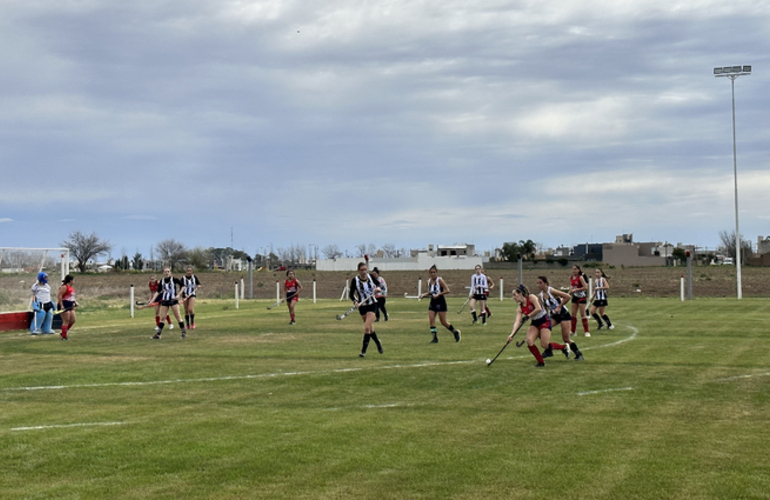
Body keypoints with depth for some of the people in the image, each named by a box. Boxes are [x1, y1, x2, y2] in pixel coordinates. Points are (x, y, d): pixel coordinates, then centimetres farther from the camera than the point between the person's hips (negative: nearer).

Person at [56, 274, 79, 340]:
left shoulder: (71, 287, 16)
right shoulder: (64, 287, -14)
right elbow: (59, 296, -21)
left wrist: (75, 302, 17)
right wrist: (61, 305, -25)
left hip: (70, 306, 10)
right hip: (64, 306, -10)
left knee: (72, 320, 10)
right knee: (66, 321, -7)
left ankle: (64, 333, 23)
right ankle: (64, 336, -2)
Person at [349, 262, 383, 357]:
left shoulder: (371, 277, -7)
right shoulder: (355, 280, -11)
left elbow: (378, 285, 11)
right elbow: (351, 294, -6)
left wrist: (377, 288, -13)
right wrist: (355, 302, -24)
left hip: (372, 304, -1)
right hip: (362, 306, 1)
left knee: (367, 327, -15)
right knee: (369, 328, 14)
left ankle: (364, 350, -9)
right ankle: (378, 343, 41)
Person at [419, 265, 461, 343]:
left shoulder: (439, 280, -12)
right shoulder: (429, 281, 6)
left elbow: (447, 290, -15)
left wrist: (438, 294, -24)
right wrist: (424, 295, 3)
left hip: (440, 302, -6)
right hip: (432, 302, 6)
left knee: (443, 322, 0)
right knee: (431, 320, -8)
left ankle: (455, 332, 22)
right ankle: (435, 337, -2)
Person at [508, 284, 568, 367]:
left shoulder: (531, 298, -15)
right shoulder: (520, 308, 0)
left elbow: (538, 308, -27)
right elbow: (517, 321, -10)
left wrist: (528, 316, -21)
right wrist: (512, 334, -23)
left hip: (544, 320, -6)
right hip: (534, 323, 6)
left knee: (544, 344, -15)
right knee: (529, 341, -16)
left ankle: (563, 348, 13)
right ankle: (541, 362, -2)